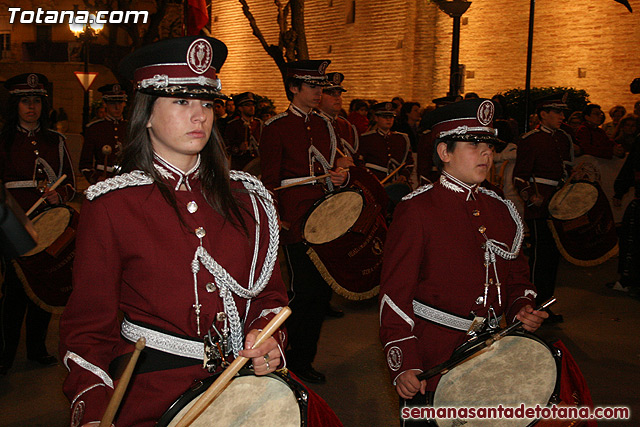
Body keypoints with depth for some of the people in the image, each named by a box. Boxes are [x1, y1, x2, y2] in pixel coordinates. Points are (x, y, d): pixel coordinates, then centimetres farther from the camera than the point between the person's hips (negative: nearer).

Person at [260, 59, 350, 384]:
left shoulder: (324, 124, 14)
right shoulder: (276, 128, -5)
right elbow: (270, 181, -7)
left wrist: (342, 176, -1)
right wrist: (275, 219, -17)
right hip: (297, 222, -7)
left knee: (322, 290, 10)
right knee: (304, 291, -2)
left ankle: (305, 357, 25)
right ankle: (297, 361, 15)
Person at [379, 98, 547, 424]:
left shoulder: (501, 210, 9)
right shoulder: (417, 210, -12)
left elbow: (516, 273, 20)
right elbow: (396, 294, -14)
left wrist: (522, 308, -1)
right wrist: (404, 364, -20)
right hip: (431, 361, -6)